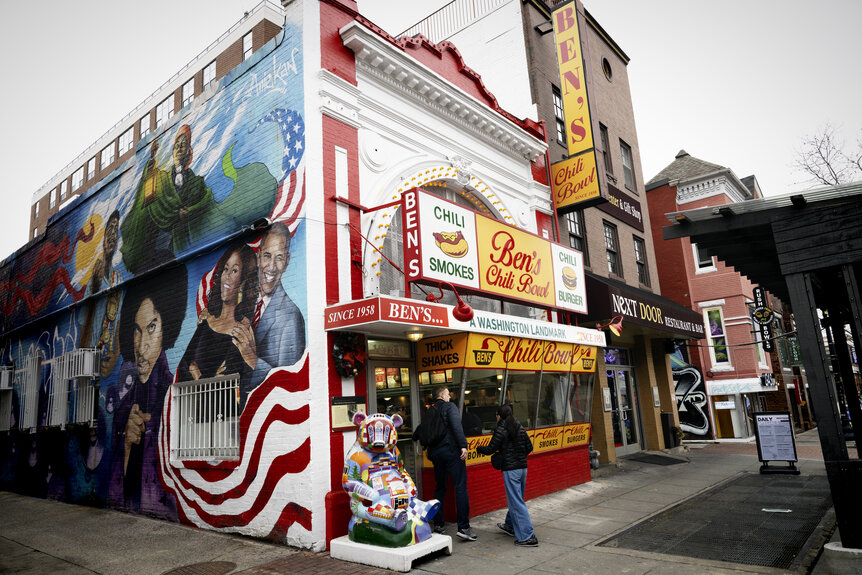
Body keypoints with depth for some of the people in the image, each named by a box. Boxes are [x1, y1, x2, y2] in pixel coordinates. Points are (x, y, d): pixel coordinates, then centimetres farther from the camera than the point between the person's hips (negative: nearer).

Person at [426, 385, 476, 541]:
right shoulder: (449, 406, -3)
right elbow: (456, 426, -18)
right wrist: (463, 445, -22)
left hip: (435, 452, 6)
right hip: (451, 450, -6)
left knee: (439, 488, 17)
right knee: (460, 487, -4)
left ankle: (438, 524, 22)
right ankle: (463, 527, -8)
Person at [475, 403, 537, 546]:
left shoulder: (501, 429, -12)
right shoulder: (520, 427, 9)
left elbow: (490, 450, -10)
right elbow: (529, 447, 11)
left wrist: (479, 448, 8)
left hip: (510, 470, -8)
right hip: (523, 468, 8)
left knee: (516, 502, -3)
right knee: (516, 499, 21)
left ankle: (528, 537, -3)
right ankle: (510, 526, 38)